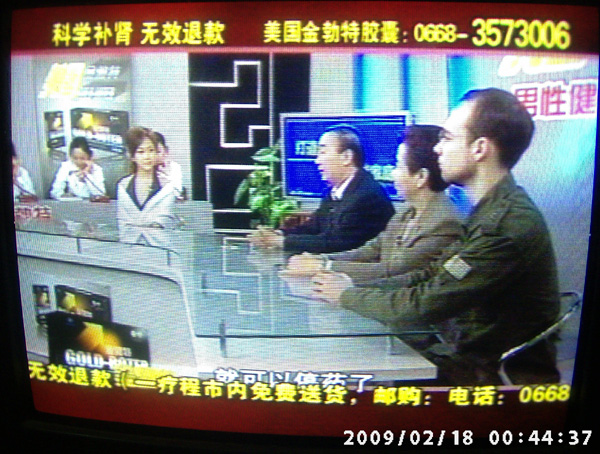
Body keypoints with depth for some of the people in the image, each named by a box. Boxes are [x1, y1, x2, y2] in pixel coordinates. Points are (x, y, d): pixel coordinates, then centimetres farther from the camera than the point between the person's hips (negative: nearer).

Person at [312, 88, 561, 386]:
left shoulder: (506, 225, -26)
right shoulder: (491, 211, 7)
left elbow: (424, 304, -23)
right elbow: (434, 274, 8)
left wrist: (348, 295, -8)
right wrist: (359, 290, -2)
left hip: (498, 377, -8)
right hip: (466, 355, 8)